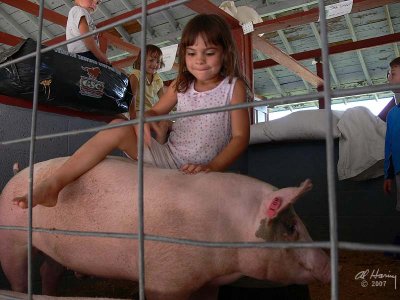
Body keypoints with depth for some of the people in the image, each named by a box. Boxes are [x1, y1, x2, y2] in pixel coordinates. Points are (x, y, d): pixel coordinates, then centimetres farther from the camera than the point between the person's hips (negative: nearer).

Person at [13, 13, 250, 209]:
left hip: (197, 171, -3)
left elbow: (240, 137, -8)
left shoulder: (233, 86, -2)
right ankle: (52, 185, -25)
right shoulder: (181, 85, 10)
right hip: (167, 157, 3)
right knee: (119, 127, -21)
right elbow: (155, 111, 16)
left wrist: (212, 168, -23)